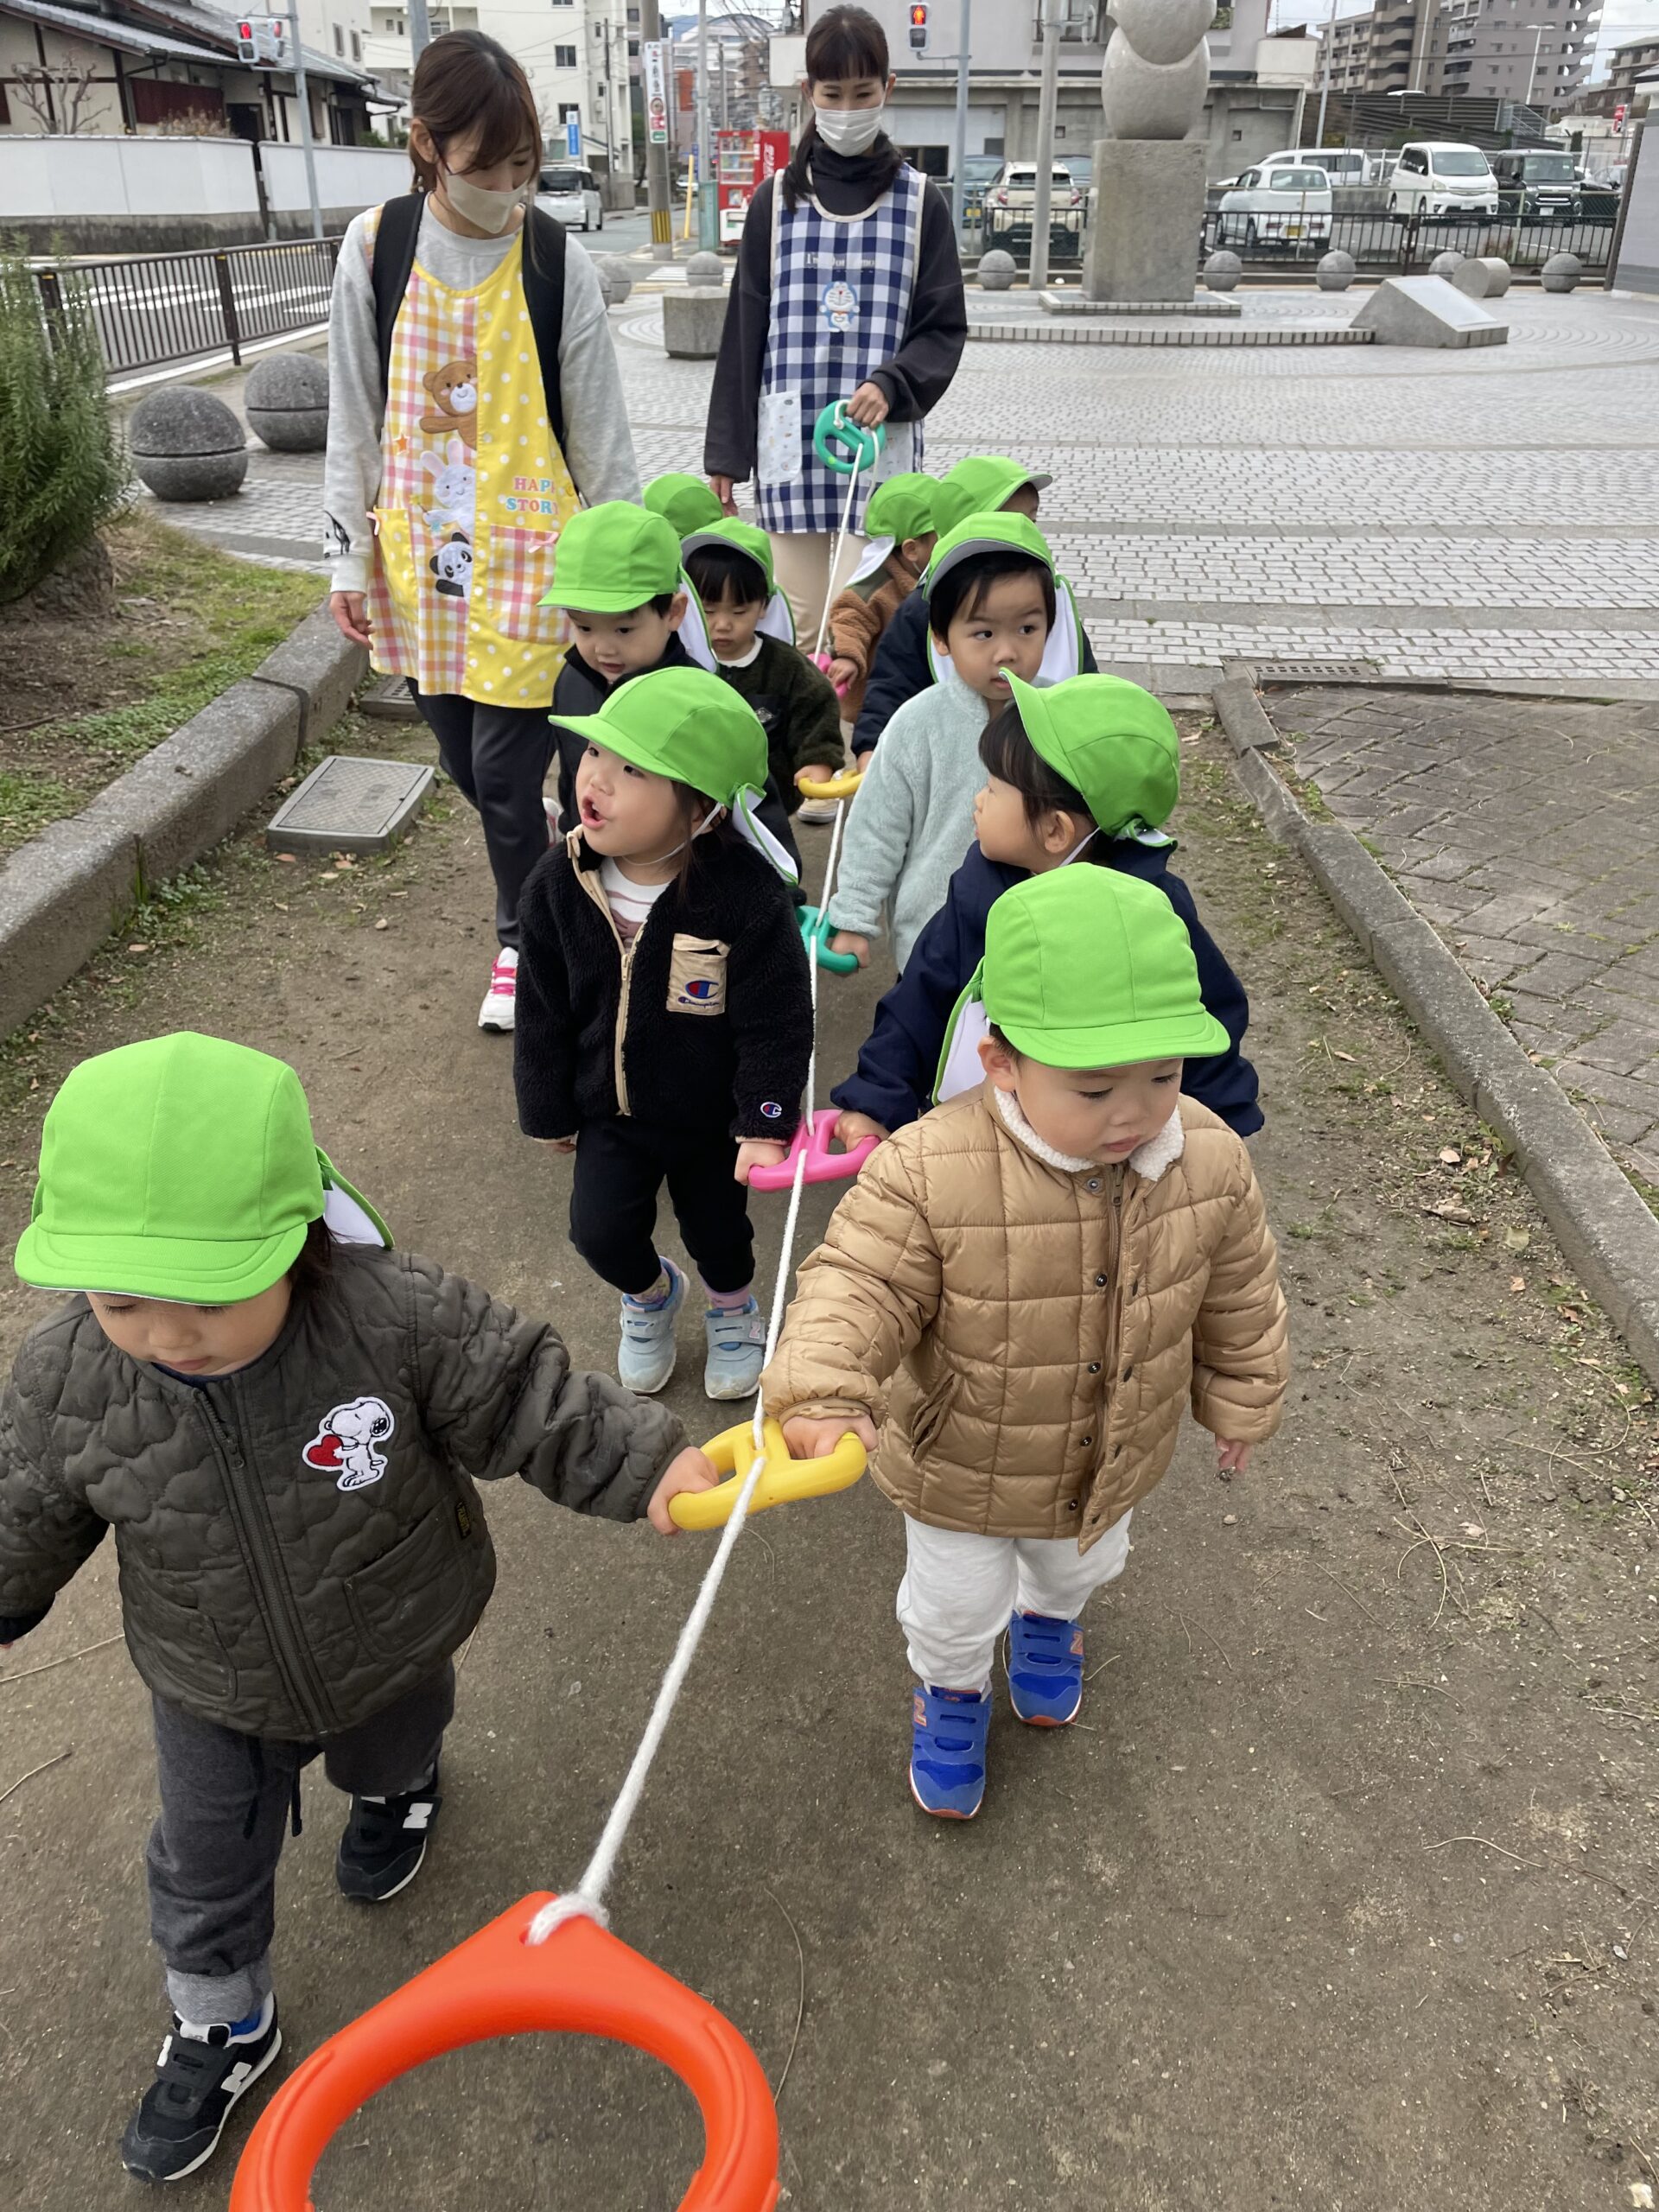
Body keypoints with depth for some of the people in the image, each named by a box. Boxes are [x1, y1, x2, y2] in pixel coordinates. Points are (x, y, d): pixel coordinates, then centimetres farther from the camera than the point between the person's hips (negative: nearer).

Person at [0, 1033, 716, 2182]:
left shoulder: (398, 1315, -39)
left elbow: (526, 1400, -27)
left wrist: (650, 1463, -35)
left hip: (392, 1651, -1)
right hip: (215, 1695, 2)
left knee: (387, 1750, 33)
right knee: (208, 1868, 23)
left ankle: (398, 1779, 72)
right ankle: (223, 2027, 54)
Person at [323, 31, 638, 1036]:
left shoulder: (557, 261, -7)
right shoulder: (376, 246, -2)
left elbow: (601, 434, -1)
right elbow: (353, 417, 5)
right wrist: (350, 557, 4)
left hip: (529, 557, -3)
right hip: (421, 554, 3)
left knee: (505, 772, -2)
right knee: (466, 764, 11)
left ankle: (522, 937, 22)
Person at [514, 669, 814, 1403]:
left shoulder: (747, 896, -28)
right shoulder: (558, 884, -16)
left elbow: (775, 1024, -19)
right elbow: (543, 1013, -4)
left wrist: (766, 1124, -19)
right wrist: (549, 1112, 2)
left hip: (712, 1116, -2)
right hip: (608, 1109, 2)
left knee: (716, 1225, 18)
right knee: (600, 1231, -3)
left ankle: (732, 1307, 54)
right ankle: (649, 1294, 35)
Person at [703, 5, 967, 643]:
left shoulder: (919, 202, 5)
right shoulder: (776, 200, 8)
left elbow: (944, 329, 5)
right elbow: (744, 332, 8)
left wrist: (893, 385, -15)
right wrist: (725, 452, 5)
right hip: (790, 444, 2)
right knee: (800, 626, 4)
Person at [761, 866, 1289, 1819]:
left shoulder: (1210, 1162, -22)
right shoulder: (930, 1172, -36)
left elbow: (1238, 1296, -6)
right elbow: (860, 1285, -29)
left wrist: (1241, 1405, 8)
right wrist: (825, 1393, -47)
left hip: (1113, 1464, 4)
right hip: (960, 1469, -3)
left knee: (1082, 1563, 36)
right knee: (957, 1606, 24)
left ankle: (1049, 1616, 72)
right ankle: (952, 1687, 60)